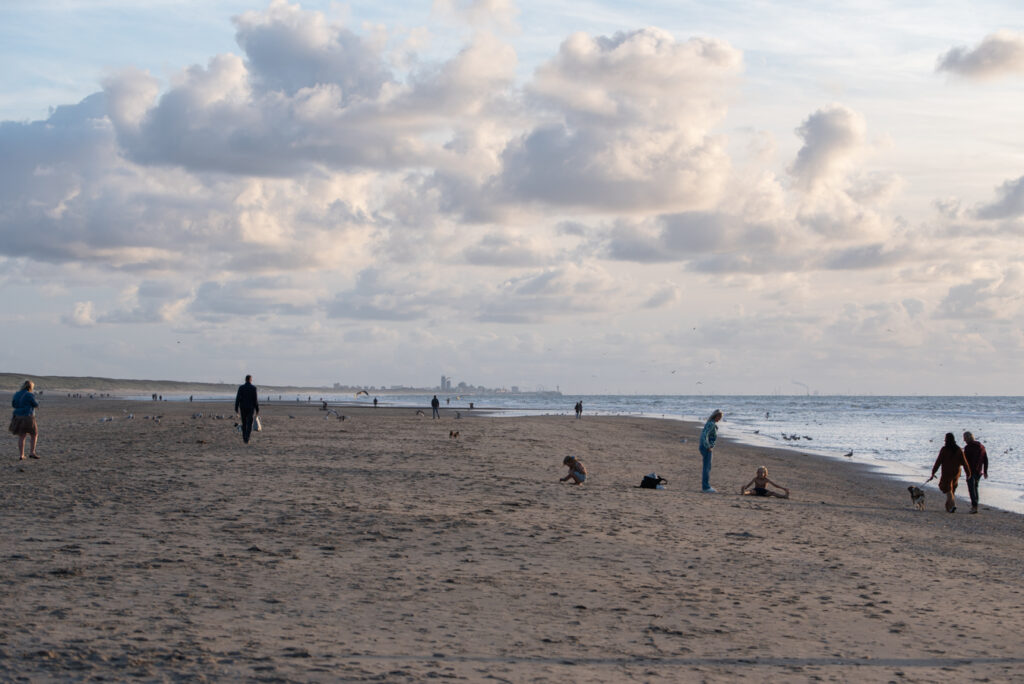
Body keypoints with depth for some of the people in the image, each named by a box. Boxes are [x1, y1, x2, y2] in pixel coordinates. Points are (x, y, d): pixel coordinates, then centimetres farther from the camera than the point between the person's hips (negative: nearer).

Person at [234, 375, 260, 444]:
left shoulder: (241, 387, -2)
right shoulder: (253, 388, -7)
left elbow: (237, 398, -6)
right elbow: (256, 399, -8)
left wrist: (236, 409, -4)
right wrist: (257, 410, -1)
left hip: (243, 408, 2)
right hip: (251, 408, -2)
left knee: (244, 423, 18)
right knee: (249, 425, -1)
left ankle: (244, 438, 23)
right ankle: (246, 439, -14)